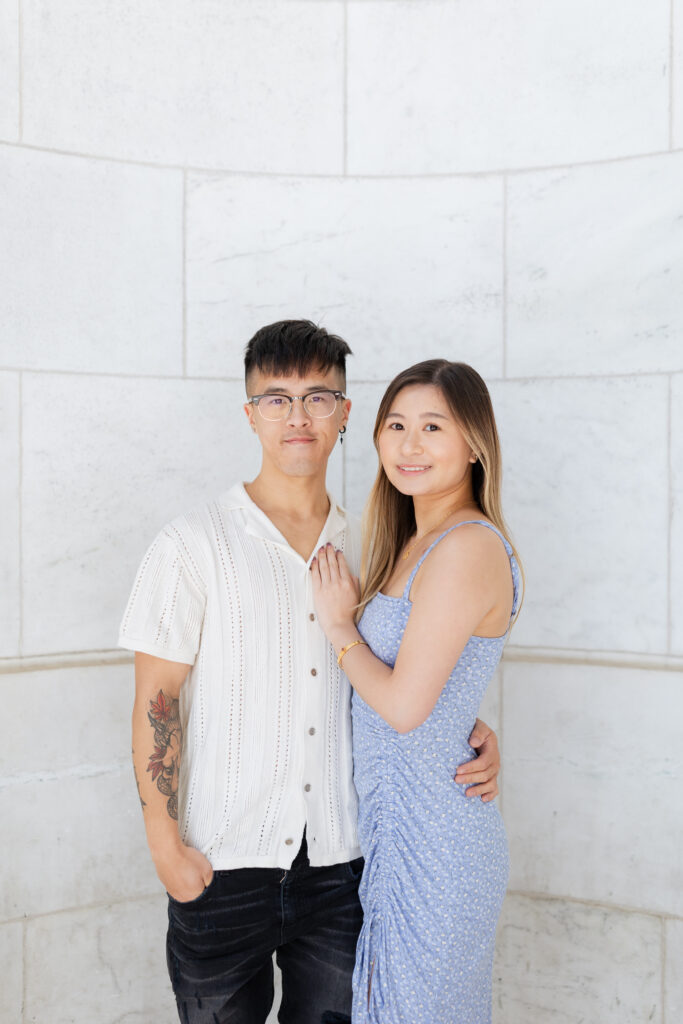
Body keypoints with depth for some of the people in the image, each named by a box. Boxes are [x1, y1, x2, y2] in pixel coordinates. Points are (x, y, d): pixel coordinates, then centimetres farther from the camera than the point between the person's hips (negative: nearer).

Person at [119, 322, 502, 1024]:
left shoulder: (366, 549, 6)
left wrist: (472, 735, -5)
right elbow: (155, 701, -6)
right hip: (223, 861, -3)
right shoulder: (193, 546, -6)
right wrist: (164, 842, -9)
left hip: (341, 859, 3)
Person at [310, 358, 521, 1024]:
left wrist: (339, 626, -9)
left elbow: (404, 704, -21)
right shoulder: (414, 543, 10)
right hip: (394, 818, 9)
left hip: (430, 836, -9)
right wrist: (348, 612, 2)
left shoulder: (469, 546, -20)